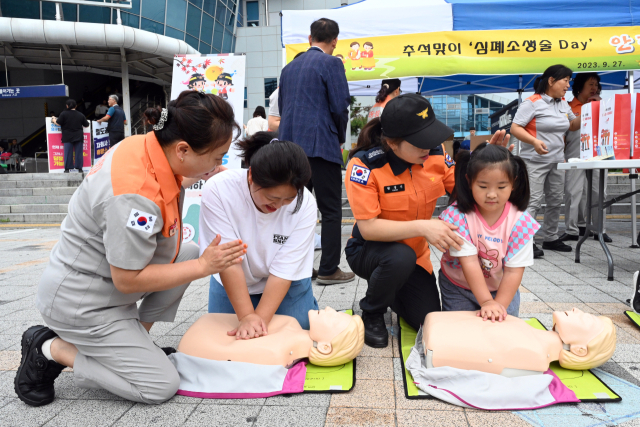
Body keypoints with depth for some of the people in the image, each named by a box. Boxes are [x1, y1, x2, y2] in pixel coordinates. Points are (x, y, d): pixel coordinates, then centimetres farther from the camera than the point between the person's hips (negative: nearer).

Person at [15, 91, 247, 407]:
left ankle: (137, 339, 9)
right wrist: (203, 267, -20)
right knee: (161, 386, -4)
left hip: (102, 272, 9)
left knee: (189, 253, 1)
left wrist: (192, 179, -1)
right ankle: (52, 349, 4)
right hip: (80, 303, -9)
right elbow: (128, 281, -24)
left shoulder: (146, 146, -10)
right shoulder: (135, 195, -35)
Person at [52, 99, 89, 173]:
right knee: (78, 152, 3)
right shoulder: (80, 115, 3)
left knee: (68, 153, 1)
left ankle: (67, 168, 1)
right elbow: (86, 125, 11)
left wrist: (54, 120, 19)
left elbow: (58, 123, -3)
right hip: (78, 136, 1)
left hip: (68, 137, -1)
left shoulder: (63, 114, -5)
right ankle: (79, 168, 2)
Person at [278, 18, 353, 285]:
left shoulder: (289, 67, 17)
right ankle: (329, 270, 2)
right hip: (321, 145, -7)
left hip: (291, 145, 7)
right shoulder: (331, 63, -3)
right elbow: (340, 106, -8)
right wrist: (340, 137, 8)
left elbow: (282, 106, 18)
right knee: (331, 210, 0)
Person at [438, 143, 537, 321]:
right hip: (459, 288, -1)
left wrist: (499, 305, -28)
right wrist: (487, 302, -34)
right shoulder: (458, 215, -27)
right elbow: (469, 262, -30)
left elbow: (513, 271, -20)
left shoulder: (520, 220, -20)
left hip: (502, 289, 2)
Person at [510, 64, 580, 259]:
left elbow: (572, 125, 25)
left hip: (557, 161, 8)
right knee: (533, 202, -11)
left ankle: (550, 238, 26)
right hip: (535, 162, -8)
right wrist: (534, 141, -32)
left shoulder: (563, 103, 11)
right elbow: (515, 128, -18)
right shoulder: (532, 103, -12)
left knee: (556, 201, 13)